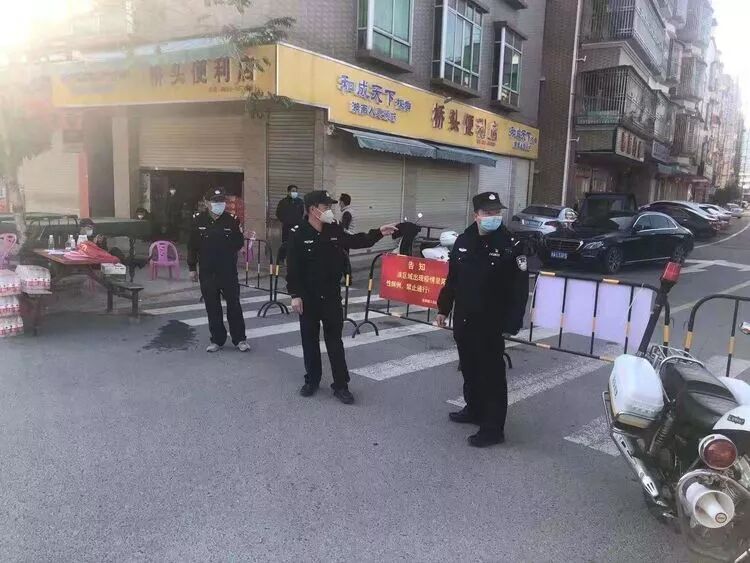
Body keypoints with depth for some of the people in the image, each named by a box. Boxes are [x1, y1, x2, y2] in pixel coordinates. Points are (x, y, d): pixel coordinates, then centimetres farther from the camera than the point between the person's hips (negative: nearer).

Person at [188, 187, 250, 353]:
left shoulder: (231, 220, -2)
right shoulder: (199, 220, 0)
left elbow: (239, 243, 5)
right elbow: (192, 245, 6)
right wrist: (192, 268, 7)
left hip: (228, 271, -1)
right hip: (207, 272, 1)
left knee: (234, 305, 2)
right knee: (212, 307, 9)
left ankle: (240, 339, 14)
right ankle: (217, 340, 21)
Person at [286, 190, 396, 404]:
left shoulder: (335, 230, 0)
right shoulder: (298, 234, -11)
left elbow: (356, 241, 15)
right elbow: (292, 267, -12)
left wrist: (378, 233, 4)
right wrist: (295, 295, -15)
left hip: (332, 295, 3)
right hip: (308, 297, -2)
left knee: (335, 340, 6)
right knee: (310, 340, 10)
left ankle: (341, 385, 13)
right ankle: (312, 381, 27)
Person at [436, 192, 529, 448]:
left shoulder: (511, 245, -12)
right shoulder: (463, 241, 5)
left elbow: (519, 289, -13)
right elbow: (452, 279, 14)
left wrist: (512, 324, -17)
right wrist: (443, 308, 15)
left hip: (491, 324, -6)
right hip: (463, 320, 6)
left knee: (492, 374, 0)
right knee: (469, 369, 19)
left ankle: (493, 428, 9)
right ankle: (474, 409, 38)